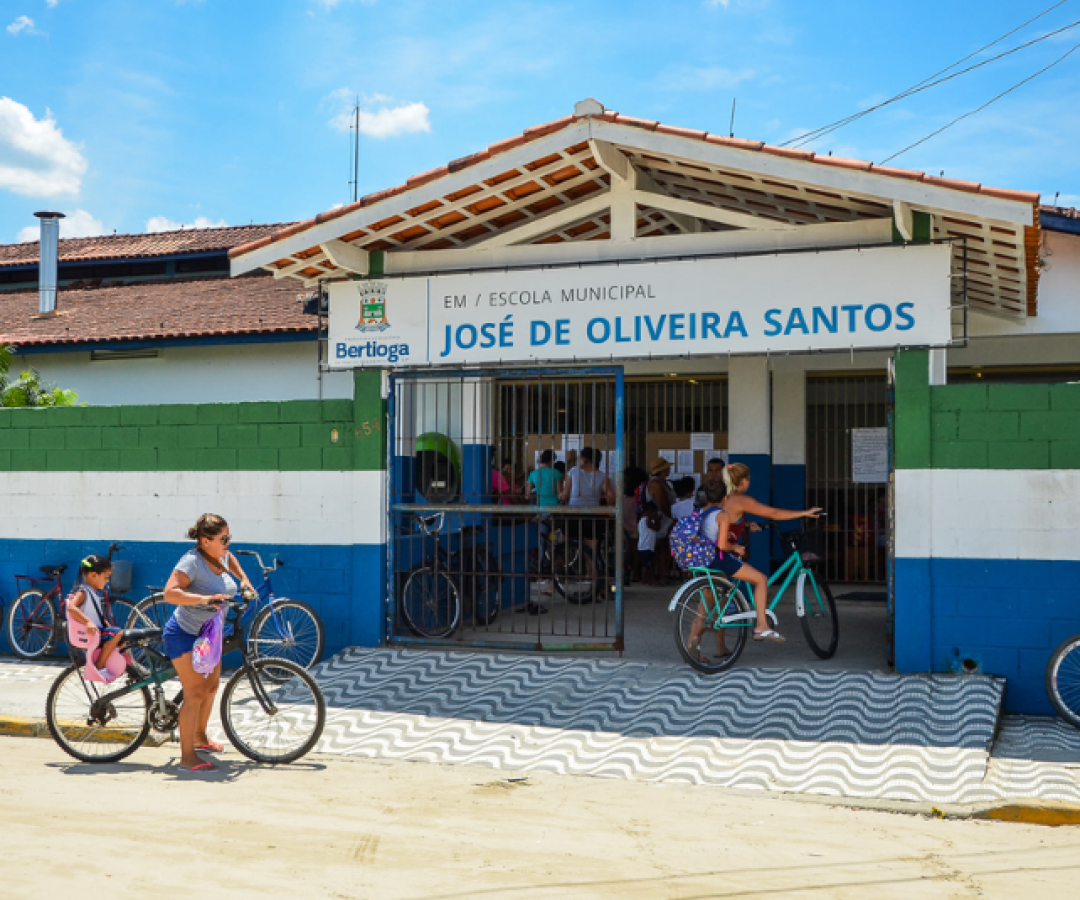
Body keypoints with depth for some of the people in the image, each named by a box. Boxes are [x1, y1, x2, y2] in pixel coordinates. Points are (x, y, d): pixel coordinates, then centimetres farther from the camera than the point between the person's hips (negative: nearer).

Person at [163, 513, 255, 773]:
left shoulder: (219, 556, 0)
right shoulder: (192, 560, -24)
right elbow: (170, 593, -36)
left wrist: (243, 579, 16)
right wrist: (205, 598, -44)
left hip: (208, 635, 9)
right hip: (184, 635, -9)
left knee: (211, 686, 19)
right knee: (195, 693, -14)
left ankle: (200, 737, 40)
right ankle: (187, 758, -10)